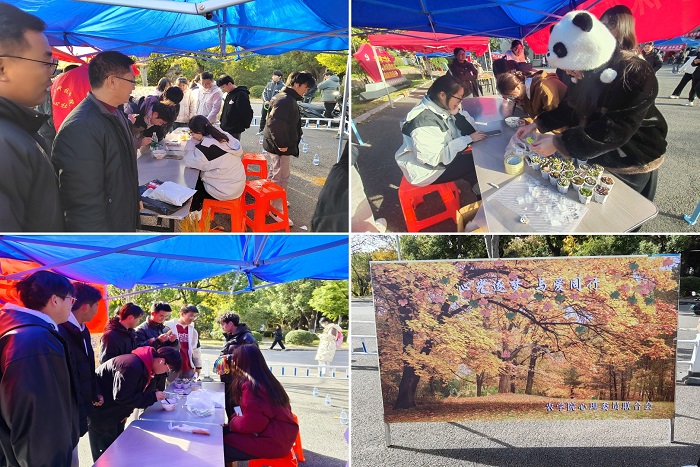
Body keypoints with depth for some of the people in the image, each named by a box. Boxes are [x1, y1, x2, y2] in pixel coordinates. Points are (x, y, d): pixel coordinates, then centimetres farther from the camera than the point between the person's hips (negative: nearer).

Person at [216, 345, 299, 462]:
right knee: (225, 433, 13)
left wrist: (233, 421, -3)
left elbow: (252, 423, -21)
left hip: (272, 441, -9)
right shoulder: (265, 379, 8)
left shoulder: (251, 385, -19)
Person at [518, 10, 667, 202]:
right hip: (598, 157, 7)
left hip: (633, 165, -7)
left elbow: (613, 131, -34)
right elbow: (572, 107, 11)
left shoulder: (635, 76, -30)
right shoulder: (591, 71, -4)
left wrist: (558, 143, -34)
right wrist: (536, 124, 2)